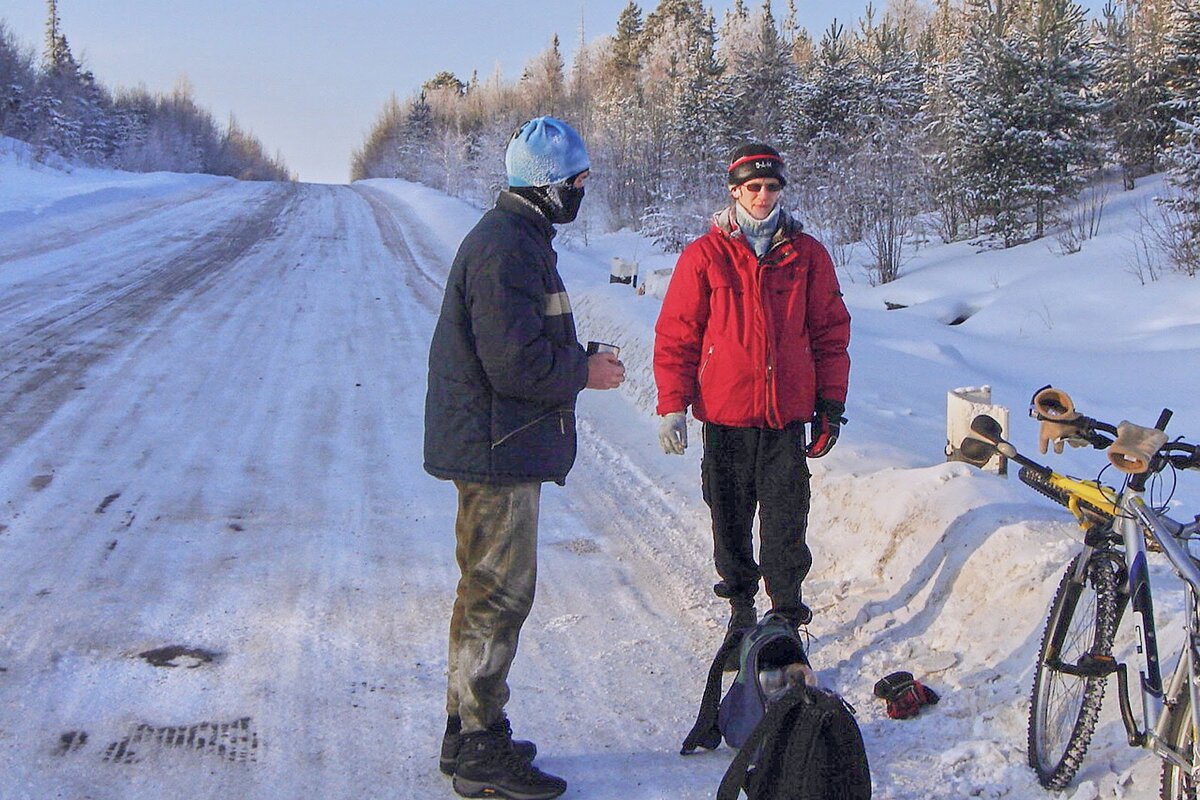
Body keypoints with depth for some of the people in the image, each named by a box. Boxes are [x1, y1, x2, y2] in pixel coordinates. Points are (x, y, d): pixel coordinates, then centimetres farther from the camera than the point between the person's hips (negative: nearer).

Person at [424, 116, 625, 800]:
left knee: (489, 591, 17)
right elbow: (518, 365, -24)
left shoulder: (514, 237, 15)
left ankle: (468, 731, 29)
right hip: (500, 454, -11)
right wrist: (585, 373, -10)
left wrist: (576, 361, 9)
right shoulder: (508, 249, -19)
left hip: (496, 449, 11)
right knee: (500, 596, -3)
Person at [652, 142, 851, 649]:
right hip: (726, 414, 0)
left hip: (788, 415, 1)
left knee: (786, 519, 0)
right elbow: (676, 335, 2)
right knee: (730, 516, 9)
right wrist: (672, 405, -4)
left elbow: (830, 332, 11)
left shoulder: (807, 255, 7)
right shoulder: (705, 256, 2)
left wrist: (831, 402, 7)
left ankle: (787, 607, 13)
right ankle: (740, 601, 25)